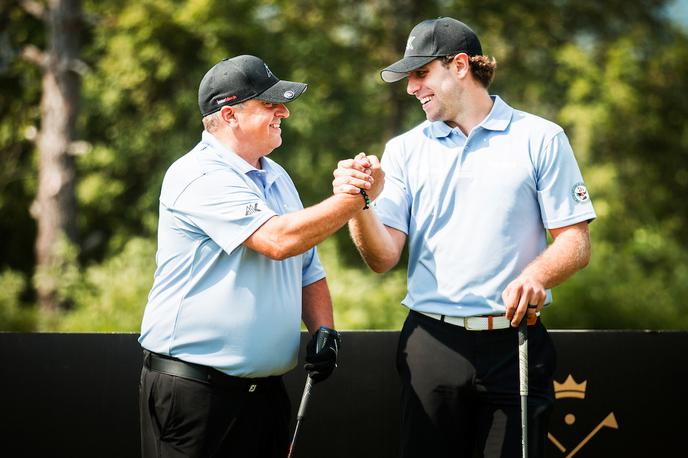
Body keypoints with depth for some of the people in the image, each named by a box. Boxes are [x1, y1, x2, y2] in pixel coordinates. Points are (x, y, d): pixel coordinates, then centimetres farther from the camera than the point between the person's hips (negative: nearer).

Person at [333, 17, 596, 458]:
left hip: (515, 344, -2)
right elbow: (384, 257, 3)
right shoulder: (404, 150, 11)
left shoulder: (540, 139, 4)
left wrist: (536, 277, -21)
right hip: (432, 344, 2)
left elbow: (576, 243, -1)